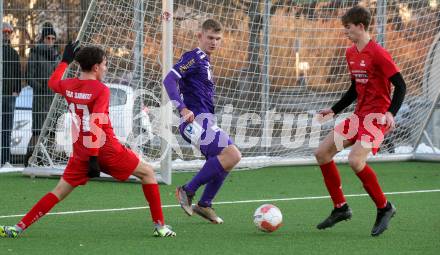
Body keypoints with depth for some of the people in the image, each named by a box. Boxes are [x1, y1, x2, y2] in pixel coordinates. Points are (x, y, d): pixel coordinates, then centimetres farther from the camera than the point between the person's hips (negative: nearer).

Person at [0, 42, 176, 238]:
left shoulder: (69, 86, 4)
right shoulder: (101, 90, -13)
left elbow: (52, 83, 29)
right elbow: (95, 125, -21)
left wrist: (65, 61, 42)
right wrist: (94, 158, -23)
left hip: (81, 153, 5)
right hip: (107, 150, -5)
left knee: (59, 192, 13)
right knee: (147, 173, 11)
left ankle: (19, 227, 3)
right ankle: (160, 226, 7)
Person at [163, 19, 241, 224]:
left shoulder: (204, 61, 20)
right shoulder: (193, 57, -8)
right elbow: (169, 80, -19)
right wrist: (182, 108, -28)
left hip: (205, 121, 10)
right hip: (197, 120, -10)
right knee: (232, 155, -22)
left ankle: (204, 205, 22)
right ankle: (188, 191, -16)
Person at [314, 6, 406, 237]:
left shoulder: (378, 53, -16)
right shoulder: (351, 53, 11)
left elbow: (400, 85, -17)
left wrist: (391, 112, -29)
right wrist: (334, 110, 21)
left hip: (377, 117, -9)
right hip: (359, 115, 9)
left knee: (355, 160, -27)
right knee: (322, 153, 4)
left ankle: (384, 208, -7)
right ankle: (340, 208, 13)